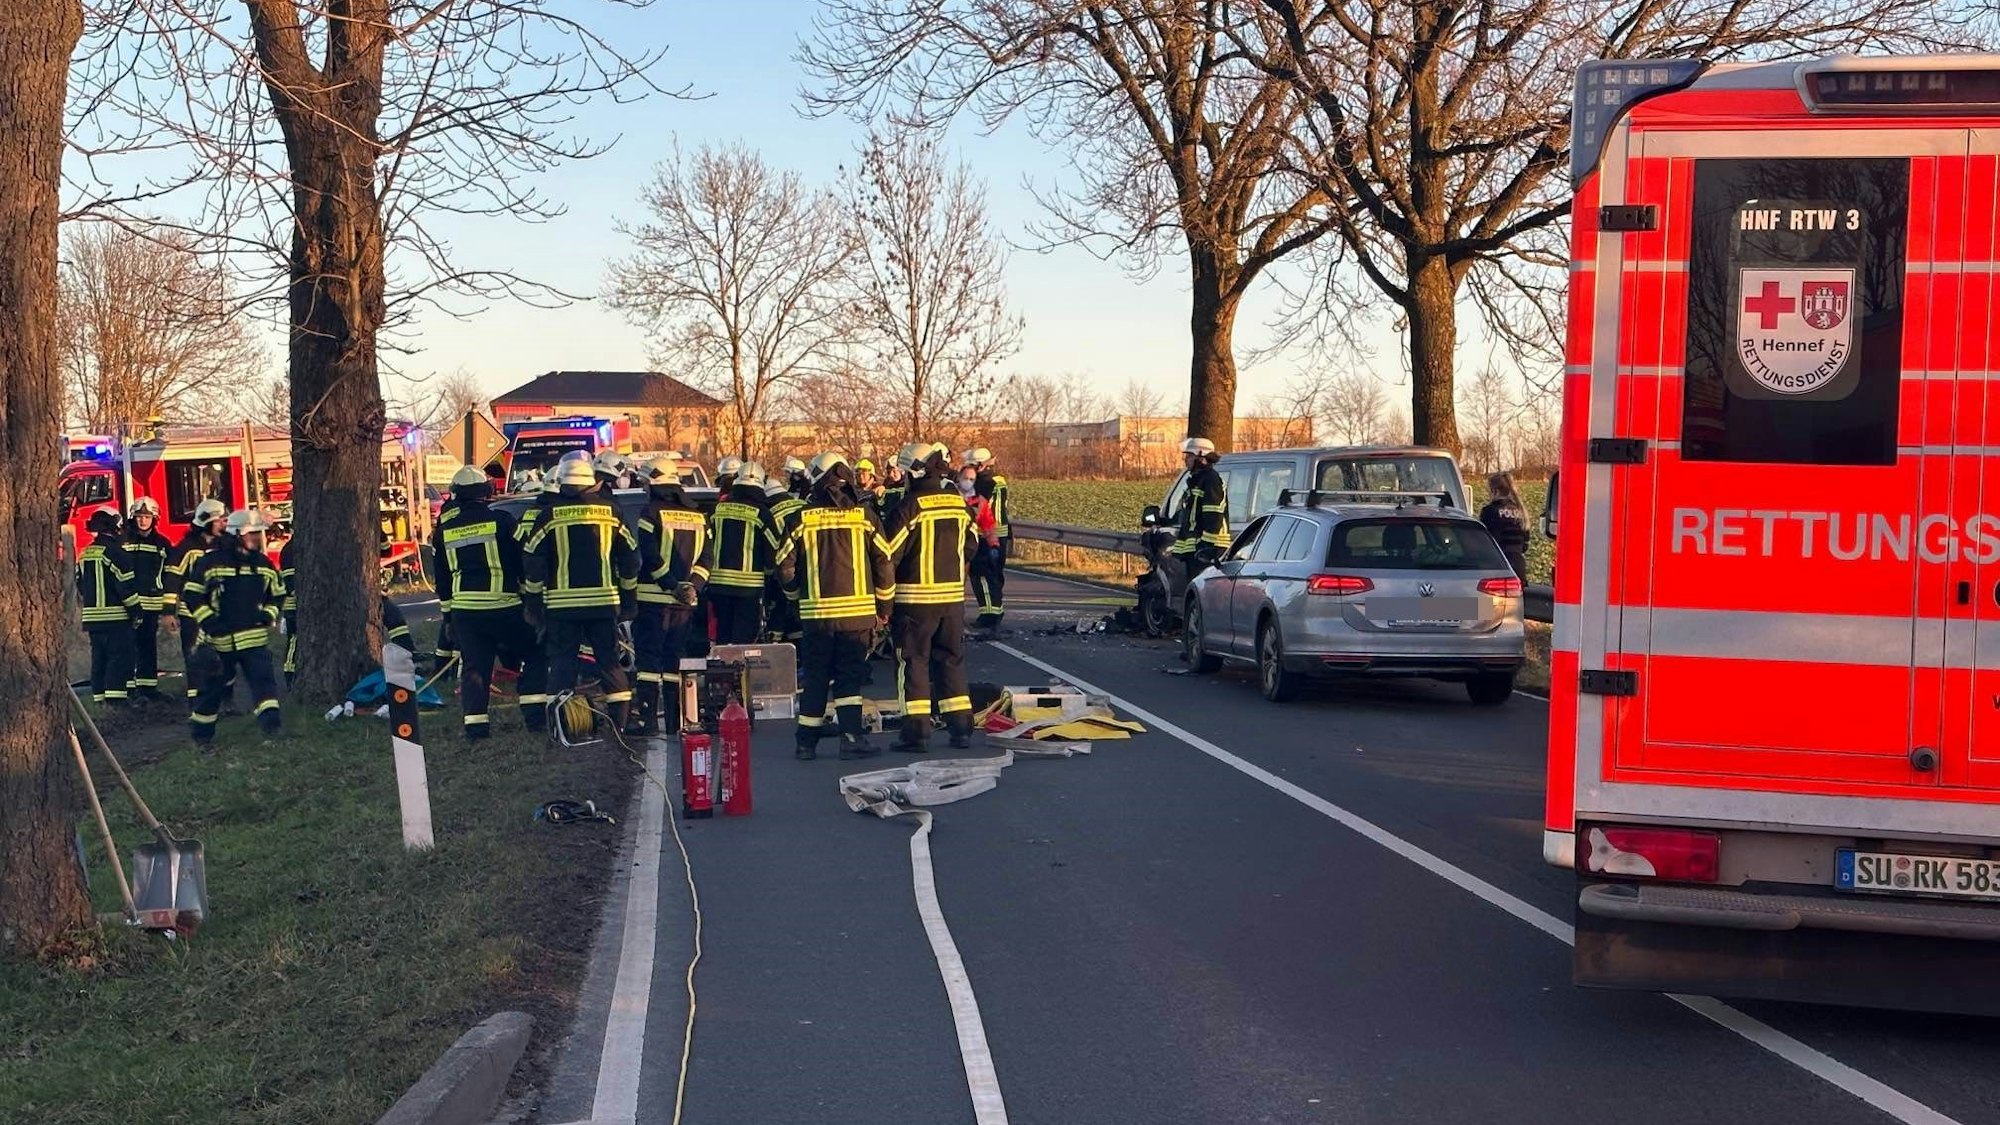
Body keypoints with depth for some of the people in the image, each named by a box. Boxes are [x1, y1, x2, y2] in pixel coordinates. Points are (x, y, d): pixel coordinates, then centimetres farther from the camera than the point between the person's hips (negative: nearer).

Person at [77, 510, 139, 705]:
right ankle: (115, 696, -13)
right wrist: (136, 612, -9)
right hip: (115, 616, -8)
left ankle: (99, 697, 15)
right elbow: (126, 585, -15)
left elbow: (81, 586, 19)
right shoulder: (113, 552, -13)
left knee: (99, 658, 12)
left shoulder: (84, 555, 12)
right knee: (119, 658, -7)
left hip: (92, 616, 8)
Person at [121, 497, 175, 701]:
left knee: (149, 645, 9)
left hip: (153, 603, 3)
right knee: (130, 644, -3)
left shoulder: (162, 543, 10)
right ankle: (130, 685, 1)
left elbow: (170, 574, 11)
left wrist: (169, 602, 7)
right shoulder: (123, 541, 1)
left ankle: (148, 685, 15)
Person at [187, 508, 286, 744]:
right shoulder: (210, 562, -6)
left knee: (263, 677, -15)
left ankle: (270, 716, -22)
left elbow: (278, 594, 17)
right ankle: (201, 732, 23)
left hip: (254, 637, 2)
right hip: (219, 638, -2)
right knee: (211, 684, 9)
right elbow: (194, 595, -3)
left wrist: (269, 614, 0)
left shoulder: (264, 563, 7)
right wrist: (207, 621, -12)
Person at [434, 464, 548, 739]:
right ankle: (534, 714, 2)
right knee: (535, 655, 10)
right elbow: (523, 562, -3)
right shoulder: (500, 519, -6)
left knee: (473, 666, 10)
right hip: (503, 606, -4)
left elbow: (442, 577, 16)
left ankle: (475, 724, 4)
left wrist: (447, 614, 24)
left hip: (464, 610, 4)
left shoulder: (445, 529, 9)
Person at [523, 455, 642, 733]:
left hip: (561, 604, -2)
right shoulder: (610, 512, 4)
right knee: (610, 662, 8)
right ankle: (620, 721, 7)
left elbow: (533, 562, -2)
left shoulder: (550, 515, -2)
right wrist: (629, 600, 15)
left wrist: (532, 601, 6)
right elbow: (630, 558, 8)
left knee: (562, 663, 4)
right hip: (604, 602, 2)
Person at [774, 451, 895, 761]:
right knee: (850, 676, 5)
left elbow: (785, 564, 2)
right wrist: (884, 607, 11)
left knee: (814, 677, 11)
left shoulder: (803, 518, -1)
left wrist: (799, 595, 20)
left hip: (817, 611, 1)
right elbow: (884, 561, 0)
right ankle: (851, 737, -4)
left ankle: (807, 741, 15)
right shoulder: (863, 515, -1)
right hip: (858, 610, -1)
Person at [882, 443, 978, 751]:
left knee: (914, 661, 3)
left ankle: (916, 731, 1)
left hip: (916, 597, -5)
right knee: (951, 660, 13)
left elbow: (890, 551, -12)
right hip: (953, 595, 5)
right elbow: (971, 546, 14)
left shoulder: (912, 505, -14)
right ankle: (961, 728, 13)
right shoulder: (959, 502, 4)